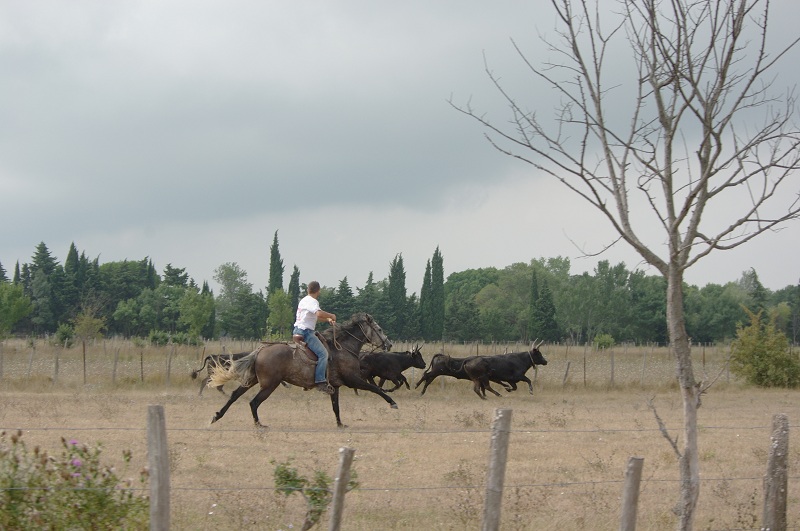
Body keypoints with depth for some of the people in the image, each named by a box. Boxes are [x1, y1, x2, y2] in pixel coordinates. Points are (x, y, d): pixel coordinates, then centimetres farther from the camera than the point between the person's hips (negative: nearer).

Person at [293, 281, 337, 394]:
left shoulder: (304, 300, 19)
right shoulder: (312, 301, -12)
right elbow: (319, 313, -31)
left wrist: (327, 319, 21)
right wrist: (331, 315, -14)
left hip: (297, 330, 10)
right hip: (305, 332, -10)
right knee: (323, 353, -16)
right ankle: (320, 381, -26)